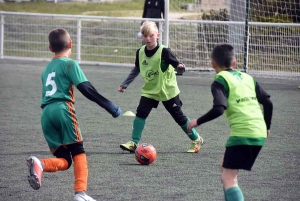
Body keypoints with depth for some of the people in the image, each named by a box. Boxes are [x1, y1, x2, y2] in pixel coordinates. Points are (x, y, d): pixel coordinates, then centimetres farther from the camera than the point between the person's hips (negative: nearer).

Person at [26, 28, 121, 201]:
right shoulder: (70, 64, 4)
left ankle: (39, 164, -26)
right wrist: (110, 106, -5)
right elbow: (86, 88, -6)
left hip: (46, 113, 5)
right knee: (78, 153, 2)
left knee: (64, 160, 5)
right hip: (62, 109, -5)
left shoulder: (47, 69, 25)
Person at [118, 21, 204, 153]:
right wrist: (125, 84, 14)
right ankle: (134, 142, -6)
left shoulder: (164, 52, -19)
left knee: (179, 117, 5)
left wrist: (180, 66, -39)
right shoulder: (140, 52, -3)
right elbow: (136, 70, 13)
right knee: (140, 113, -12)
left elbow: (176, 64, -15)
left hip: (168, 90, -4)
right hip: (149, 91, 4)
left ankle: (196, 139, 23)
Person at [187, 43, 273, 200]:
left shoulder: (220, 81, -3)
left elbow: (219, 109, -17)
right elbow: (267, 103, 16)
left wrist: (197, 122, -4)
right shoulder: (248, 78, 17)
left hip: (241, 133, -8)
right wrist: (266, 126, 30)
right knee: (225, 166, 26)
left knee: (228, 179, -7)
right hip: (259, 133, 8)